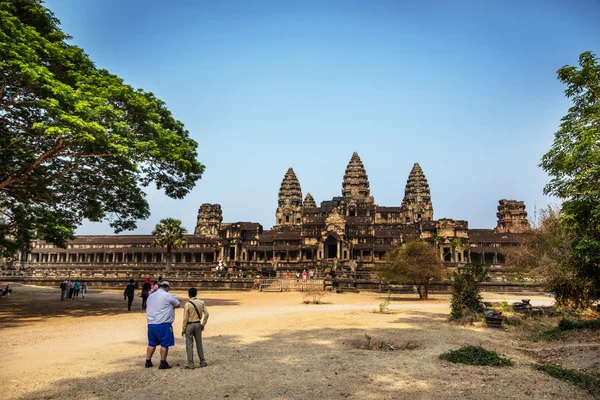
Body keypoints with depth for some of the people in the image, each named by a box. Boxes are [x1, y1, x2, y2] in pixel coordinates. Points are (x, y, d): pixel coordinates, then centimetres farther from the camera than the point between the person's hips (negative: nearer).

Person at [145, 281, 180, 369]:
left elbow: (148, 308, 19)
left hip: (151, 324, 7)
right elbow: (177, 305, -1)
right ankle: (163, 363, 7)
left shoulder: (151, 296, 12)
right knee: (165, 344, 3)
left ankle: (148, 362, 22)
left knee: (151, 344, 17)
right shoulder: (168, 296, -10)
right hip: (163, 324, -7)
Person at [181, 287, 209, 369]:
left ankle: (190, 364, 8)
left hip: (189, 325, -4)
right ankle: (202, 362, 21)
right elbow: (206, 313, -1)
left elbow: (185, 318, -13)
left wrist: (183, 329, -4)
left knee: (189, 345, 4)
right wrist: (203, 324, 9)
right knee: (199, 344, 15)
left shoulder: (187, 304, -14)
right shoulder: (201, 303, -1)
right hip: (198, 324, 4)